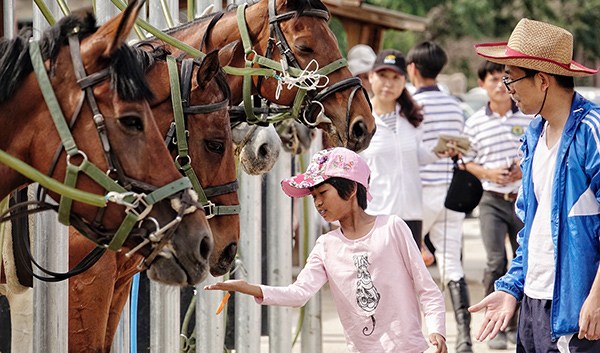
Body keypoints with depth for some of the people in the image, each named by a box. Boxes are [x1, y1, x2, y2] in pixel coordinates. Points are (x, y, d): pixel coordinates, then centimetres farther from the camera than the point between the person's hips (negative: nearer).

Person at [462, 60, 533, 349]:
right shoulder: (475, 123, 2)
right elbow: (466, 162, 7)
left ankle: (517, 326, 18)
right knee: (496, 263, -11)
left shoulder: (529, 118, 2)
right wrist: (489, 173, -10)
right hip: (493, 201, -1)